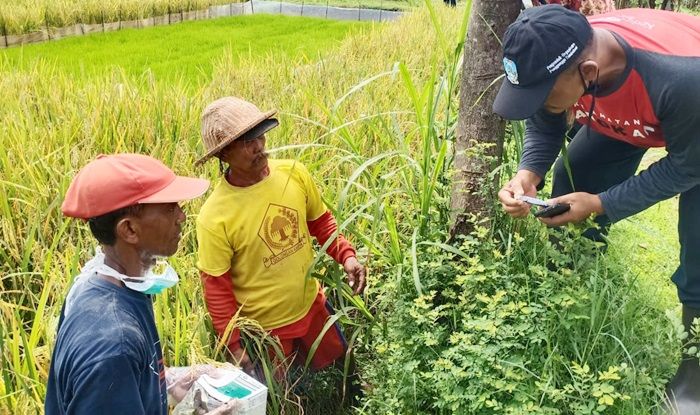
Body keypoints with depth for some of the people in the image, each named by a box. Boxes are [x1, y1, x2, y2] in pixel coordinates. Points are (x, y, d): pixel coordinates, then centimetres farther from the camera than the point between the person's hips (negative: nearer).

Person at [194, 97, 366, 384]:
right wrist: (234, 345, -14)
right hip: (264, 329, -4)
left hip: (312, 306, 5)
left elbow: (320, 221, 4)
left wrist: (346, 255, -11)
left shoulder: (294, 173, -13)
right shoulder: (214, 216, -26)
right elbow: (216, 286, -16)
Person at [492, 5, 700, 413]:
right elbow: (544, 127, -11)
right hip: (624, 118, 5)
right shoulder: (554, 62, -32)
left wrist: (602, 204, -33)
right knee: (569, 185, 0)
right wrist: (528, 174, -31)